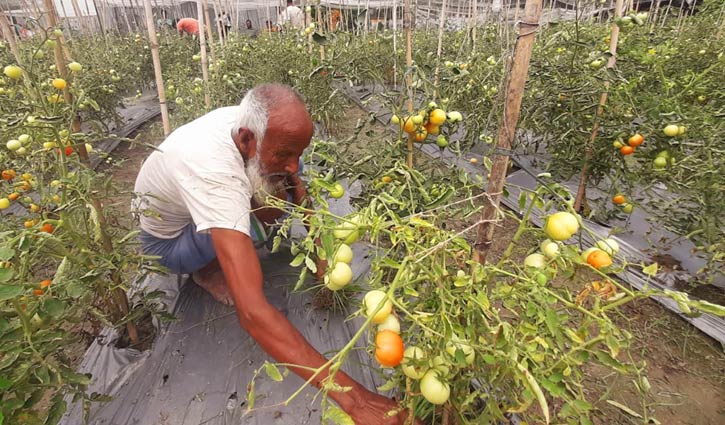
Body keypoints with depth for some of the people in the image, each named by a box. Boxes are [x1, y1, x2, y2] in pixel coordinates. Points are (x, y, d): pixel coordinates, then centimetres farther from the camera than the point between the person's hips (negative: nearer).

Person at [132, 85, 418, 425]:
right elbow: (252, 312, -52)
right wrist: (353, 397, -53)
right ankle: (206, 270, -1)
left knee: (286, 184, -12)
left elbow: (293, 175, -4)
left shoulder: (250, 121, -23)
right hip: (165, 240, -5)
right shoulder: (214, 175, -45)